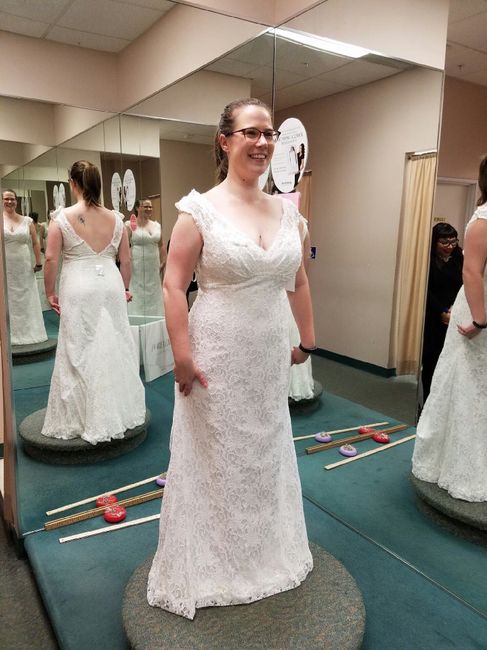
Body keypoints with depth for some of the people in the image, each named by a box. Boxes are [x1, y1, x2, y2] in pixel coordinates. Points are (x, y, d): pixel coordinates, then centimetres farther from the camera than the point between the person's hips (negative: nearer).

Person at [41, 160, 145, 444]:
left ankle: (84, 419, 18)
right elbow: (126, 259, 6)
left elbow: (51, 258, -6)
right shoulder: (115, 218, 2)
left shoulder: (62, 218, -5)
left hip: (79, 289, -3)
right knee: (115, 348, 13)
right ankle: (119, 412, 26)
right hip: (110, 285, 3)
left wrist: (51, 292, 5)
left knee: (80, 353, 7)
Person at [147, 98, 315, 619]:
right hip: (217, 358, -5)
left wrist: (307, 339, 14)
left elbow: (298, 281, 12)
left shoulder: (287, 211, 5)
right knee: (215, 459, 12)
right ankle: (210, 566, 39)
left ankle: (266, 554, 48)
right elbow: (173, 286, -12)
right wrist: (182, 356, -16)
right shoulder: (200, 210, -10)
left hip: (271, 358, 5)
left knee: (267, 454, 20)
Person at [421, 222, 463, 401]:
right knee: (431, 360, 2)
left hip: (455, 319, 2)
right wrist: (442, 313, -14)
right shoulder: (428, 261, -3)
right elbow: (426, 292, -6)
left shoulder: (460, 260, 6)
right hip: (433, 319, -2)